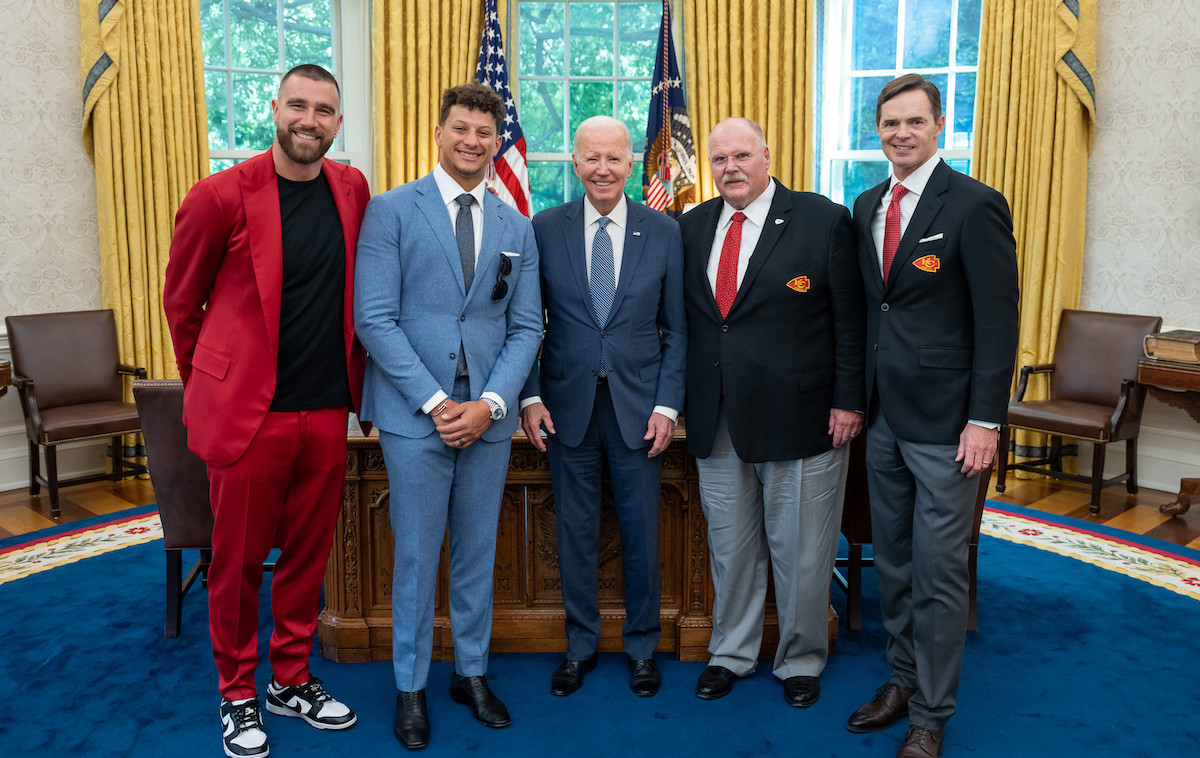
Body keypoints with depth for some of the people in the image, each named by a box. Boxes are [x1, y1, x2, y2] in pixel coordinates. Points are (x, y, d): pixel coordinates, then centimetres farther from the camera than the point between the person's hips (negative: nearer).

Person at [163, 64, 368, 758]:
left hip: (327, 411, 4)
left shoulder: (352, 188, 6)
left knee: (309, 553, 14)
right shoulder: (222, 197, -8)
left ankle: (292, 680, 32)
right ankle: (238, 696, 26)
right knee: (238, 561, 7)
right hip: (248, 411, -4)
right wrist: (212, 384, 11)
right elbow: (181, 302, 4)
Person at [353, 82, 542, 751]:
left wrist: (490, 403, -8)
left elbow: (526, 327, 7)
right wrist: (436, 403, -13)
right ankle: (412, 687, 23)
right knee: (417, 556, 6)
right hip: (416, 414, -3)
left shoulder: (516, 227, 10)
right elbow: (375, 318, -8)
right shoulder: (391, 211, -2)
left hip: (489, 415, 3)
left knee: (478, 552, 13)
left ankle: (473, 672, 30)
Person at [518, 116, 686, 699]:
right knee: (575, 531, 10)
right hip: (568, 402, 0)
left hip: (639, 404, 0)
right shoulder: (545, 229, 1)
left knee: (641, 531, 8)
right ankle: (581, 645, 28)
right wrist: (531, 396, -4)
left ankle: (642, 646, 28)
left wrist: (667, 404, -5)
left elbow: (676, 329, 2)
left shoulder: (664, 232, 1)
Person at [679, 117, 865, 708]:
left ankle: (801, 661, 30)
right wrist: (682, 399, 5)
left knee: (800, 553, 9)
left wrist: (848, 400, -9)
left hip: (800, 418, -3)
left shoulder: (824, 221, -5)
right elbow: (681, 319, 11)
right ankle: (730, 654, 34)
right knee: (729, 548, 16)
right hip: (715, 421, 4)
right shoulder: (692, 227, 8)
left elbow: (851, 320, -5)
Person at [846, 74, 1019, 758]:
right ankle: (904, 678, 35)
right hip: (883, 416, 7)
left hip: (944, 419, -6)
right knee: (892, 561, 17)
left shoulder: (974, 205, -10)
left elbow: (998, 318, -12)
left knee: (939, 572, 3)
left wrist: (985, 420, -15)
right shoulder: (868, 206, 11)